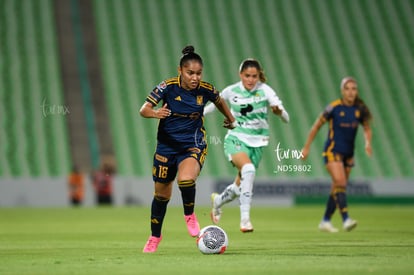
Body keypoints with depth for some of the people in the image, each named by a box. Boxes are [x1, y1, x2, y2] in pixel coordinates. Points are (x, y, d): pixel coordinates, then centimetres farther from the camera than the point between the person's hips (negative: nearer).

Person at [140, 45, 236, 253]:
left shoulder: (206, 90, -10)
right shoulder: (168, 87, -15)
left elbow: (219, 101, 13)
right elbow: (144, 109, -18)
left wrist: (230, 119, 29)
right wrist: (155, 113, -40)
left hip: (193, 144, -1)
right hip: (167, 144, 1)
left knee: (186, 179, -32)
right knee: (161, 194, 12)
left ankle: (190, 215, -2)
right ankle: (155, 237, 35)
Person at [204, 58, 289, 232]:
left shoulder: (265, 90, -9)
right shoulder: (231, 91, -4)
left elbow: (286, 119, -17)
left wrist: (279, 112, -39)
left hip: (257, 142, 2)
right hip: (236, 139, -2)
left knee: (240, 186, 9)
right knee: (248, 169, -33)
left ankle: (217, 201, 45)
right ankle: (245, 218, -33)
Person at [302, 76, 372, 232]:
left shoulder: (360, 109, 1)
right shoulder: (334, 108, -11)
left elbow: (367, 129, 15)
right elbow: (316, 126, -1)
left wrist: (368, 142, -6)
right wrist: (306, 147, 2)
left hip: (348, 153, 5)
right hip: (333, 151, -5)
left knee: (337, 189, 10)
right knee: (340, 183, -22)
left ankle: (325, 221, 21)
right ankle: (346, 219, -29)